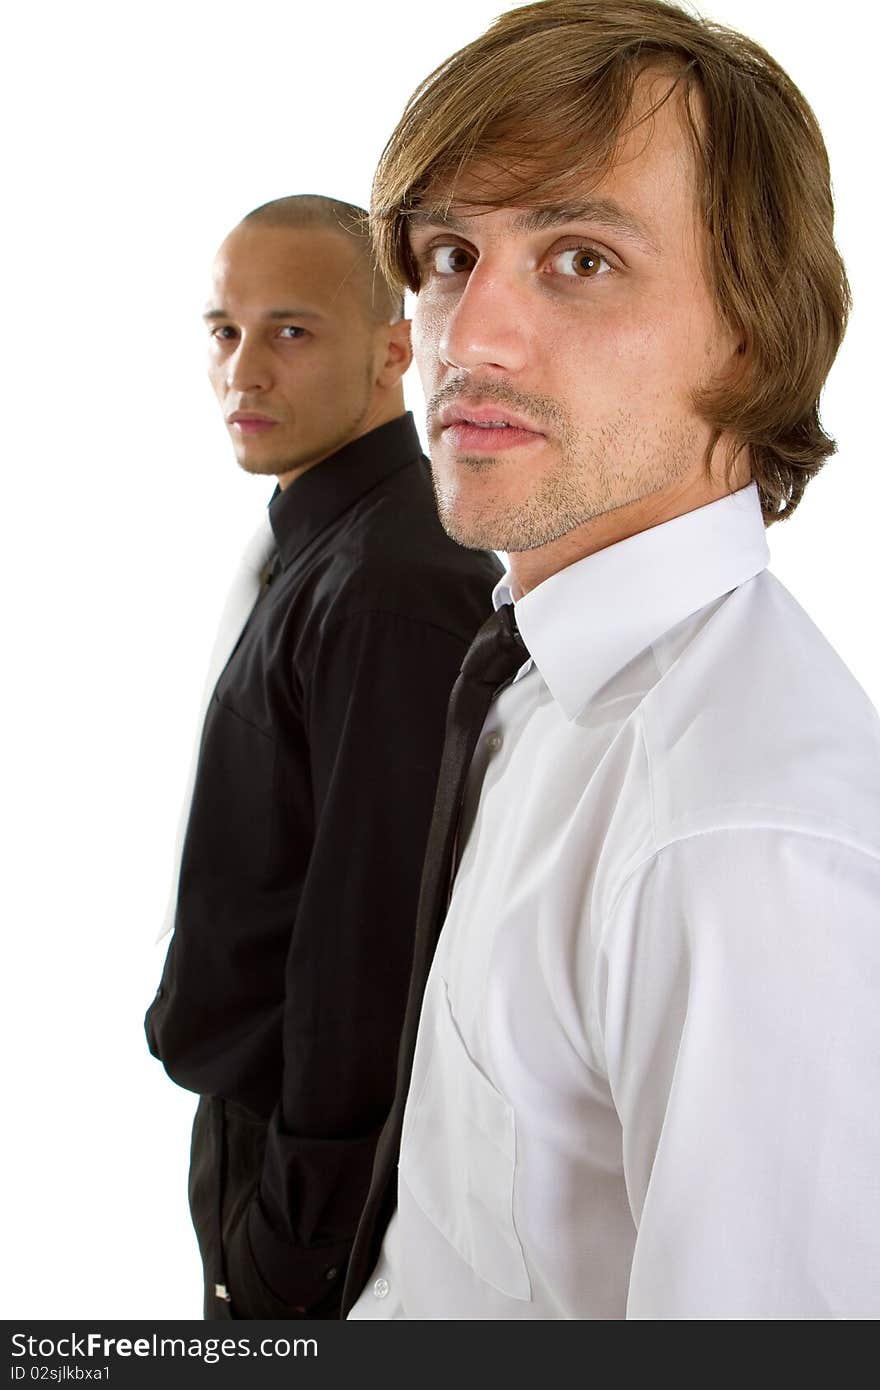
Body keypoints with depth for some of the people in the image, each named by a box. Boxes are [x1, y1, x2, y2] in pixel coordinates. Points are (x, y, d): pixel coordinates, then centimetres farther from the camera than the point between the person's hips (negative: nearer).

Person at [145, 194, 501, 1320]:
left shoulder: (391, 592, -25)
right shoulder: (324, 553, 9)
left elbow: (372, 942, -26)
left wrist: (291, 1246, -20)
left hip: (316, 1145, -9)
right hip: (257, 1112, 9)